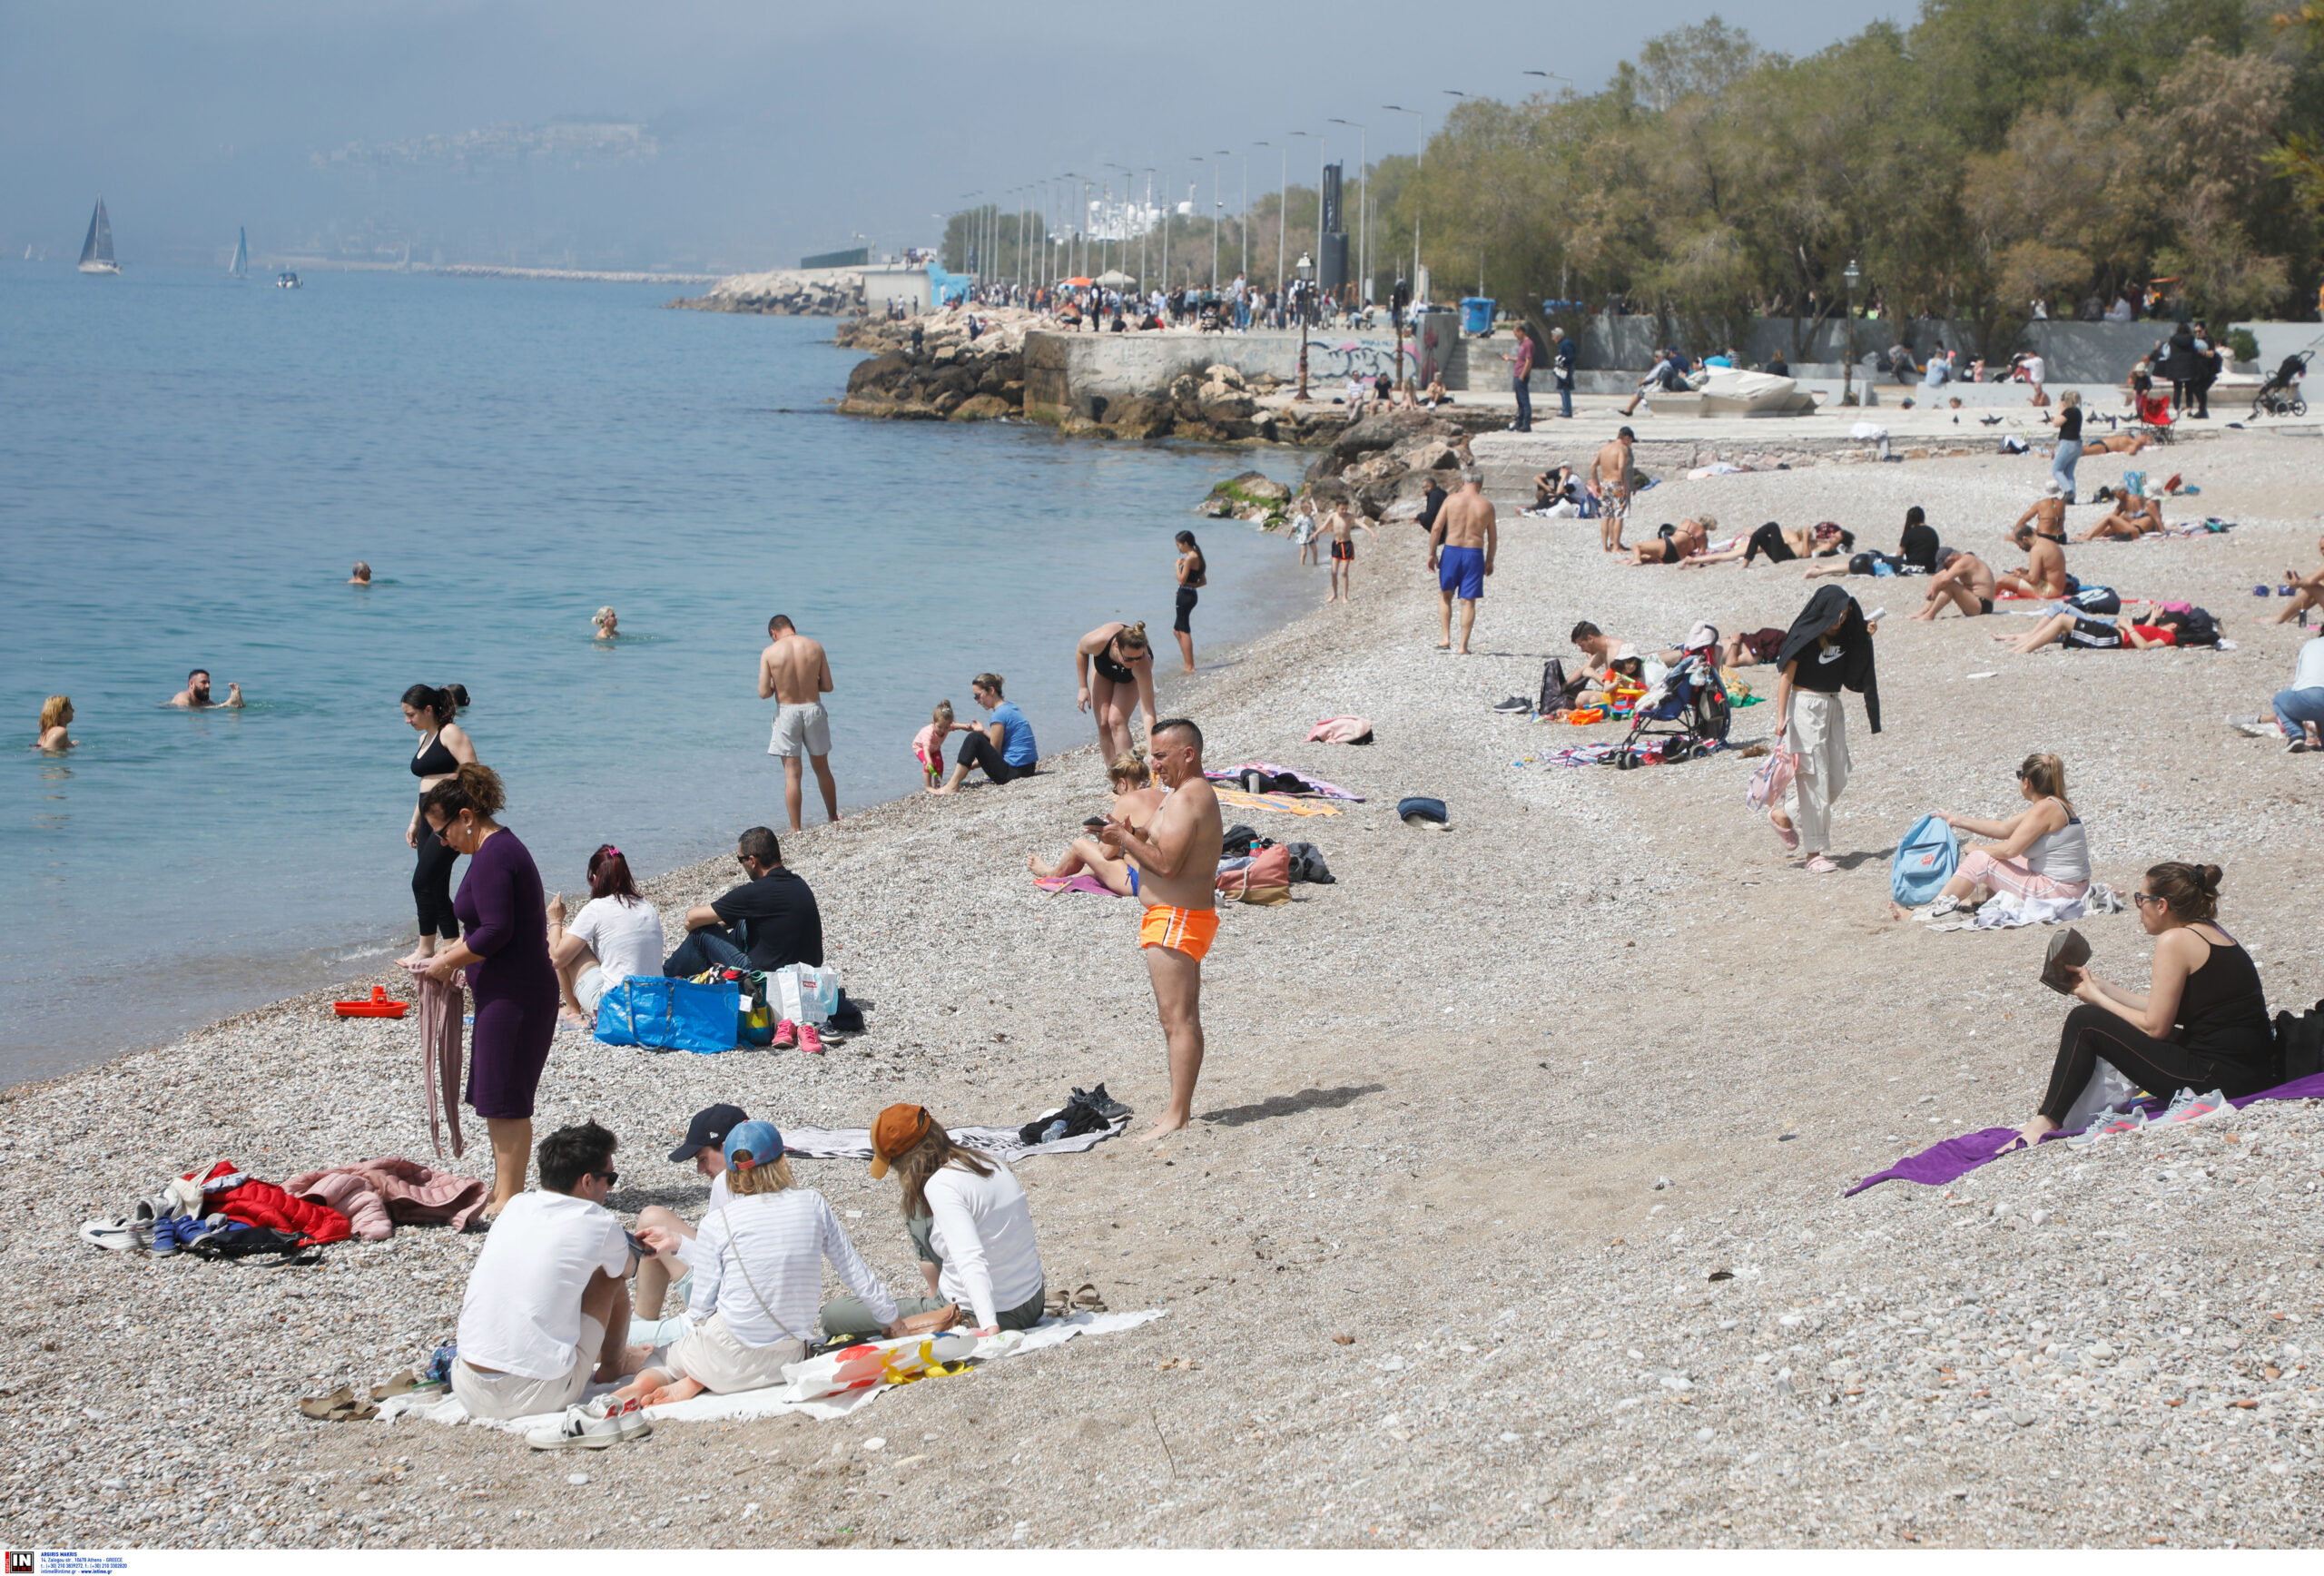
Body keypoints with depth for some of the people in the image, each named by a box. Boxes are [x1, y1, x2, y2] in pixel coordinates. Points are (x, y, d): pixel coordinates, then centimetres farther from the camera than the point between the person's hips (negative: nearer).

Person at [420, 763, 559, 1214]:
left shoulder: (492, 858, -17)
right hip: (509, 994, 11)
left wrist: (448, 962, -11)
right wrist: (455, 951, 14)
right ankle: (503, 1188, 22)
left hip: (514, 997, -11)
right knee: (496, 1097, 15)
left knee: (505, 1099, -4)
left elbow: (495, 931, -23)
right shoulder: (503, 847, 15)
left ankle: (508, 1198, 0)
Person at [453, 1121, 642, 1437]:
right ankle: (611, 1368, 32)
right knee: (610, 1277, 15)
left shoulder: (514, 1207, 9)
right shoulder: (599, 1224, -5)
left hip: (469, 1392, 5)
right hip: (539, 1395, -5)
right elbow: (626, 1269, 18)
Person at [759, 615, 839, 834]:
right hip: (813, 709, 2)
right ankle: (834, 819, 30)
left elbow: (764, 693, -9)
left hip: (787, 711, -2)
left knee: (792, 774, 4)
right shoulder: (815, 647, -2)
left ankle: (796, 829, 6)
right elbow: (827, 686, 1)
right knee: (822, 768, 18)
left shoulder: (770, 653, -9)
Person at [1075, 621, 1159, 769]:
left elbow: (1149, 712, -45)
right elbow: (1081, 650, -14)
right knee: (1103, 724, -6)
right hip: (1103, 668, 2)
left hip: (1129, 678, -2)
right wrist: (1083, 688, -13)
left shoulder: (1142, 664, -45)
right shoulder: (1098, 640, -42)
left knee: (1116, 721, -21)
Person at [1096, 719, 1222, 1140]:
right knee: (1179, 1020, 15)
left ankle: (1176, 1115, -13)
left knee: (1178, 1020, -11)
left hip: (1176, 920, -12)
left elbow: (1167, 864, -25)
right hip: (1176, 919, 12)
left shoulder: (1188, 798, -17)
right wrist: (1127, 838, 6)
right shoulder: (1192, 793, 18)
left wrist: (1126, 838, -13)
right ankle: (1180, 1107, 20)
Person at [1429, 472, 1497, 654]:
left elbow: (1437, 528, -3)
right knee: (1468, 601, 4)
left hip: (1451, 550, 0)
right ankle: (1463, 646, 2)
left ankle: (1446, 639, 7)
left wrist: (1432, 553, 3)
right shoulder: (1486, 506, 2)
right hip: (1474, 553, 0)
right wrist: (1489, 561, 20)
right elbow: (1493, 538, 8)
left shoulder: (1451, 500, -1)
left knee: (1445, 595, 16)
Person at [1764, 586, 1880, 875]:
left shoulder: (1843, 635, 8)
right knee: (1814, 779, -8)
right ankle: (1815, 853, -5)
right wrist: (1781, 717, -19)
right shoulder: (1804, 637, -12)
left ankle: (1784, 816, 25)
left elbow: (1854, 668, 20)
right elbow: (1785, 676, -13)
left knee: (1838, 778, 5)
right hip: (1805, 706, -8)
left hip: (1833, 707, 8)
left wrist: (1866, 637, 6)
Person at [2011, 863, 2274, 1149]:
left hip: (2216, 1080, -10)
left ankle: (2047, 1121, 4)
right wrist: (2100, 986, 19)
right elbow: (2164, 1011, 17)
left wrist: (2096, 997, 3)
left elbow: (2155, 1026, -11)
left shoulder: (2175, 940, -13)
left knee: (2085, 1021, -2)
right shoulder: (2211, 932, 14)